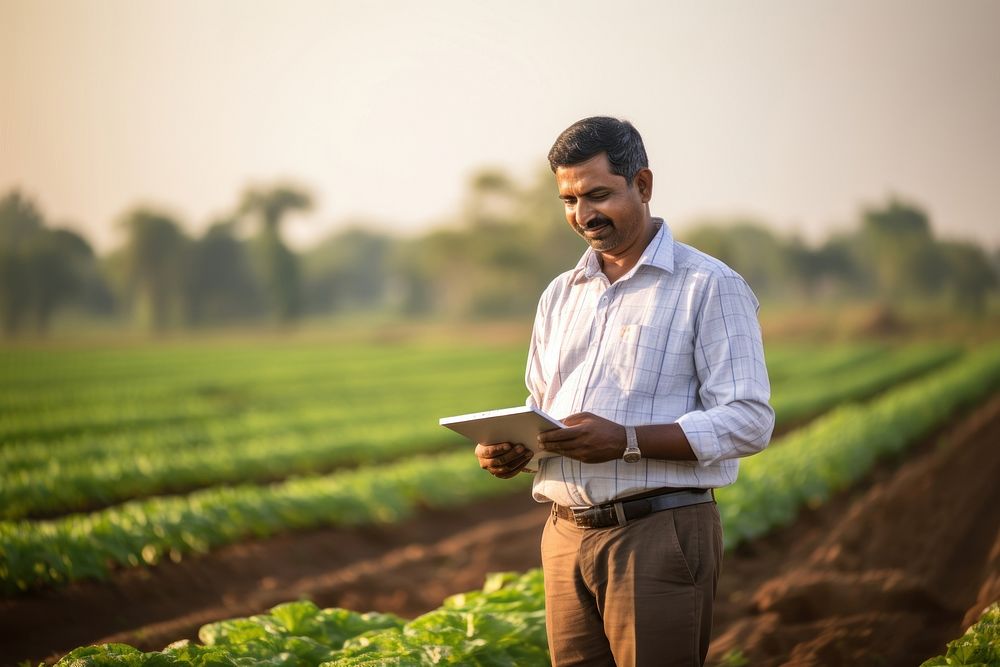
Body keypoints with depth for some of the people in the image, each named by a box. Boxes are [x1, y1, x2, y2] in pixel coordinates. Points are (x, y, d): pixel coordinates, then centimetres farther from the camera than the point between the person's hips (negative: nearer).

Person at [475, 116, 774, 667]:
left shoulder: (709, 286, -3)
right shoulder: (560, 297, 18)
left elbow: (748, 421, -11)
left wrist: (627, 440, -22)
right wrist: (507, 449, 0)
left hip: (659, 534, -6)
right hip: (566, 537, 6)